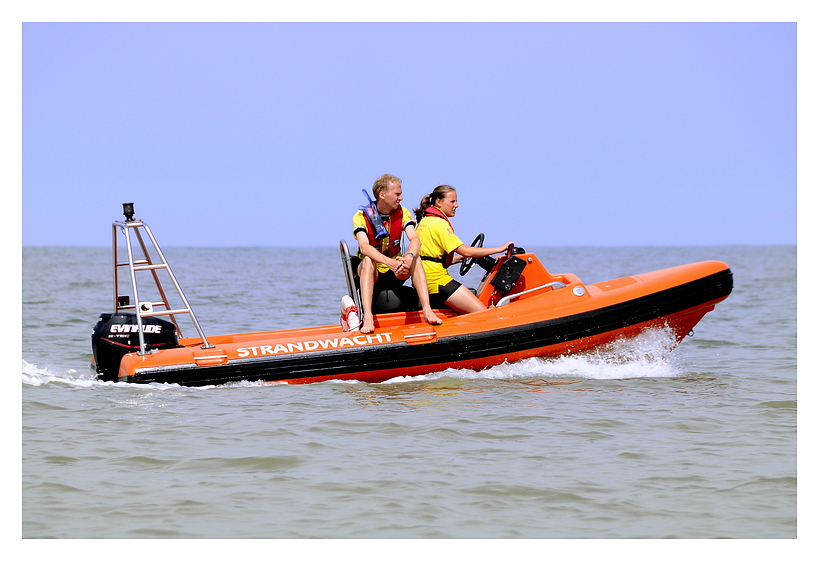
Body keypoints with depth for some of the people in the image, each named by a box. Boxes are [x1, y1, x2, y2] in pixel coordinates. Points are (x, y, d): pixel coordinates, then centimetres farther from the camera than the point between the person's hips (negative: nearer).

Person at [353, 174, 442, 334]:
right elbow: (364, 247, -30)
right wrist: (391, 263, -47)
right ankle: (367, 318, -47)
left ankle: (427, 311, -35)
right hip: (372, 274, -3)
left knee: (415, 258, -24)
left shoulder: (402, 213, -2)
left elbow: (415, 240, -19)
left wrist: (408, 258, -43)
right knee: (368, 260, -34)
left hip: (395, 276, 3)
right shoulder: (361, 217, -12)